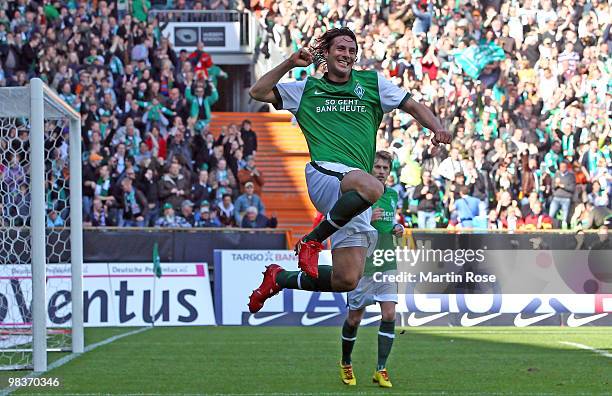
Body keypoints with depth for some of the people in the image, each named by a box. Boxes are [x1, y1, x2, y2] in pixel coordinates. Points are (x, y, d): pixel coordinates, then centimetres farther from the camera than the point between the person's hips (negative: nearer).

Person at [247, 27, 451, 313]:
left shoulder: (371, 83, 19)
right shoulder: (307, 89, 18)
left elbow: (414, 107, 20)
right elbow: (258, 92, 17)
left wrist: (437, 129, 1)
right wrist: (289, 64, 5)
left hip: (353, 192, 3)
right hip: (324, 172, -3)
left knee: (346, 281, -5)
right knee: (371, 186, -41)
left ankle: (279, 278, 19)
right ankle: (312, 241, -24)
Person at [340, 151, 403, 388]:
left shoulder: (392, 195, 10)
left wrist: (397, 229, 5)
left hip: (387, 264, 4)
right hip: (363, 265, -4)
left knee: (389, 314, -9)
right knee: (354, 318, 4)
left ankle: (381, 370, -3)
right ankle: (346, 364, 28)